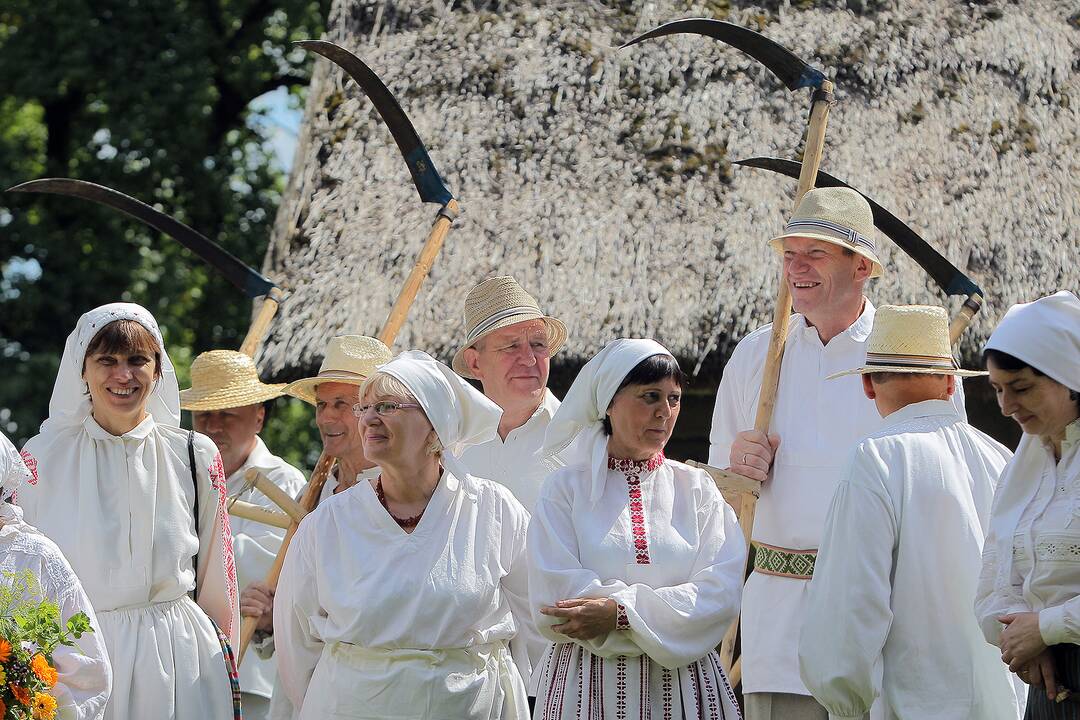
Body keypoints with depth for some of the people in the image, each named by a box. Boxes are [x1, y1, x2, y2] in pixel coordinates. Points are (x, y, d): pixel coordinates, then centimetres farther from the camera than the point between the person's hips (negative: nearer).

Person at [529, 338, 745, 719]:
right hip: (589, 684, -2)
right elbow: (553, 607, -9)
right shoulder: (566, 488, 2)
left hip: (684, 686, 2)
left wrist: (621, 612, -16)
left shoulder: (696, 488, 8)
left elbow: (723, 593, -6)